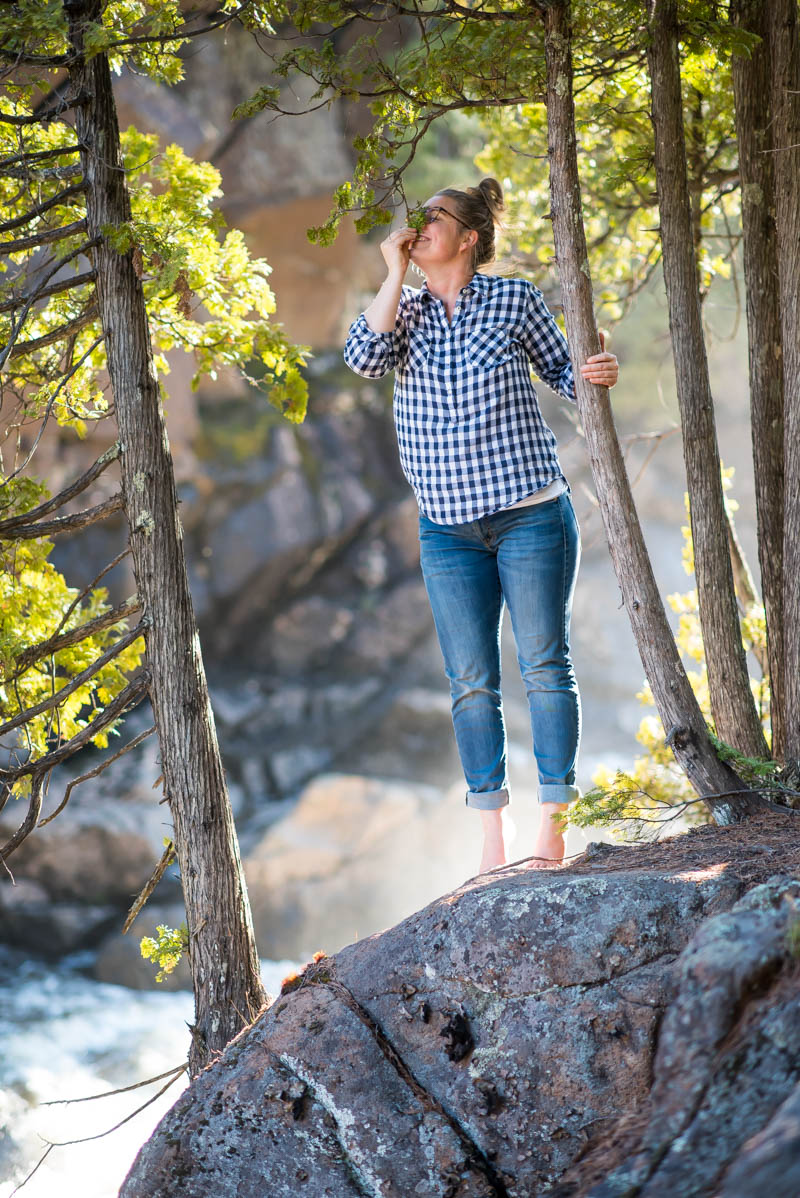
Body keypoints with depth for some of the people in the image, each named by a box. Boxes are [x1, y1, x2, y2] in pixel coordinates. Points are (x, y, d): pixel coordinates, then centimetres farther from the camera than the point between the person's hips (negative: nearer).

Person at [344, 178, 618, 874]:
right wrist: (395, 275, -10)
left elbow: (562, 374, 8)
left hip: (531, 515, -3)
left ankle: (551, 825, 5)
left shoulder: (514, 299, -1)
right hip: (448, 529, 3)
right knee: (471, 681, 4)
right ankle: (492, 836, 10)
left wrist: (598, 375, -14)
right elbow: (365, 358, -14)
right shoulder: (407, 312, 6)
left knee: (545, 667, -2)